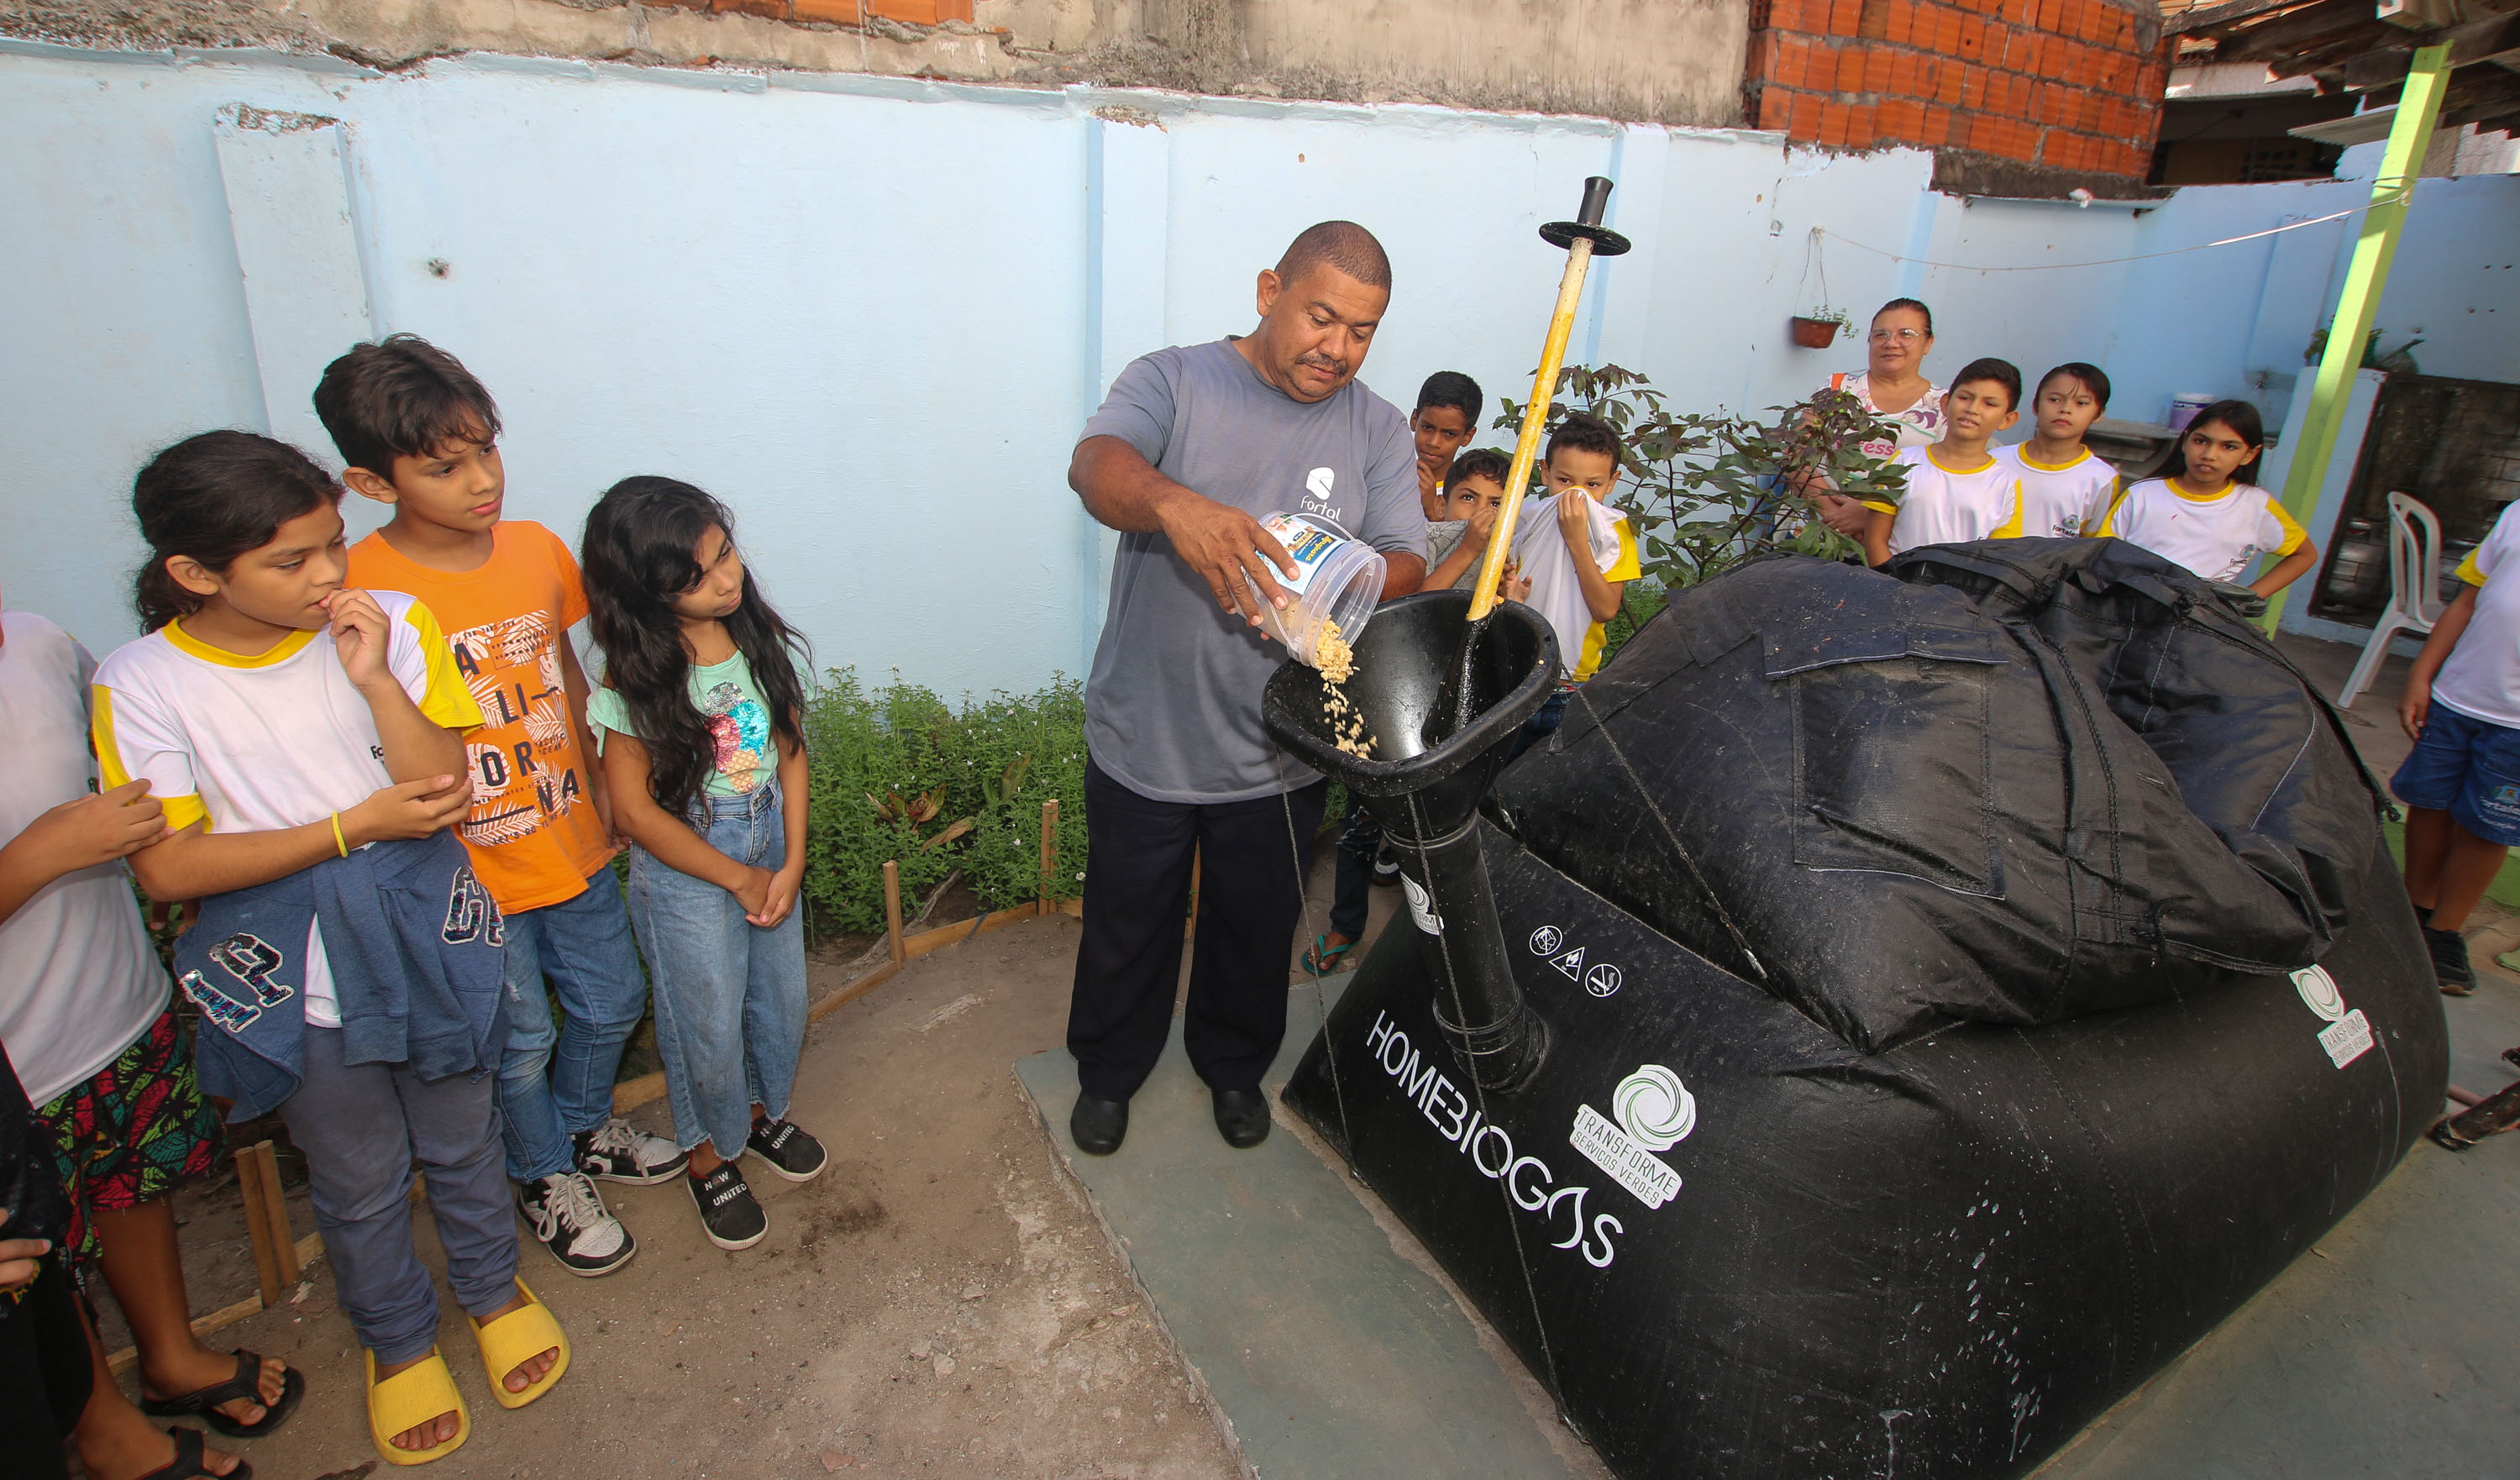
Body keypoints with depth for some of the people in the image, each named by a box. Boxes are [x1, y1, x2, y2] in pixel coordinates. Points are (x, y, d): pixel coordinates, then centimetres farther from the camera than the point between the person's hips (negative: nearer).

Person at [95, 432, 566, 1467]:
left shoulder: (392, 625, -12)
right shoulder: (142, 683, -14)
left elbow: (443, 791, -15)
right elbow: (168, 867, -15)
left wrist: (376, 680, -27)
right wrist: (357, 825, -20)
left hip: (427, 948, 1)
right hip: (294, 986, 0)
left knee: (461, 1143, 21)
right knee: (358, 1183, 19)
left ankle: (493, 1288, 48)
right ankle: (397, 1340, 45)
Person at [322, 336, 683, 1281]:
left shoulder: (538, 548, -5)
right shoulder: (356, 593, -20)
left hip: (573, 846, 5)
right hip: (471, 879, -5)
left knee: (611, 1003, 22)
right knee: (519, 1043, 15)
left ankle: (584, 1126, 51)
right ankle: (546, 1177, 43)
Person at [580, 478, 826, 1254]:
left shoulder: (759, 637, -8)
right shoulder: (638, 679, -20)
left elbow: (790, 749, -2)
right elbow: (635, 812, -16)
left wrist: (792, 862, -7)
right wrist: (739, 878, -10)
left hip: (770, 844, 5)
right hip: (684, 866, -4)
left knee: (782, 998, 19)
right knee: (709, 1022, 12)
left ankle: (762, 1109, 48)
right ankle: (709, 1154, 37)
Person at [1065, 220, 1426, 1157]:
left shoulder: (1378, 431, 2)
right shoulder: (1173, 381, -6)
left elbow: (1407, 565, -6)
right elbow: (1096, 464, -25)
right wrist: (1175, 504, -48)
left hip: (1278, 757, 2)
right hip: (1143, 740, -2)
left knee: (1256, 932, 21)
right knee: (1127, 926, 18)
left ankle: (1234, 1064, 49)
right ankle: (1109, 1069, 45)